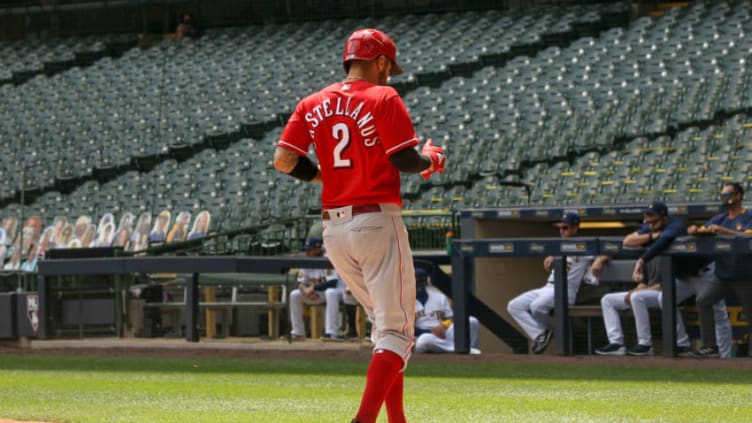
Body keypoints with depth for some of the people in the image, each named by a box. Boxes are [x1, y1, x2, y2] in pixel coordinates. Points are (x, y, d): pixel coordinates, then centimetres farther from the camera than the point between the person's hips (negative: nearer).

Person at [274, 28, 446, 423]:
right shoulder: (383, 98, -5)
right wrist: (432, 159, 10)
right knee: (395, 331, -5)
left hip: (333, 228, 6)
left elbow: (283, 160, 1)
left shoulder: (313, 105, 10)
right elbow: (405, 160, -12)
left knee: (384, 323, 19)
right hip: (377, 223, -6)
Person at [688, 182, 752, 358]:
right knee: (703, 300, -14)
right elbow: (703, 230, 6)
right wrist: (695, 230, -18)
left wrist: (722, 230, -31)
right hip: (723, 277, 5)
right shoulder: (719, 219, 16)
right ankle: (710, 345, -15)